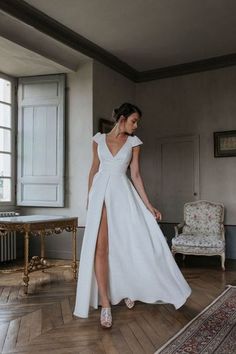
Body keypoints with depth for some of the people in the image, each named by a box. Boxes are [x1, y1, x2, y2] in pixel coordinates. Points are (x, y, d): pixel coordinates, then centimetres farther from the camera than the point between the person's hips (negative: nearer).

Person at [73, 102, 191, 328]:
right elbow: (94, 169, 14)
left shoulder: (134, 142, 6)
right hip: (101, 193, 0)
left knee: (128, 243, 1)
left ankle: (127, 288, 27)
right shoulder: (98, 139, 7)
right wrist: (89, 197, 14)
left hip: (123, 193, 1)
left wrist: (148, 205, -2)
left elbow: (136, 175, 3)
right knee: (100, 246, -8)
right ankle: (104, 302, -2)